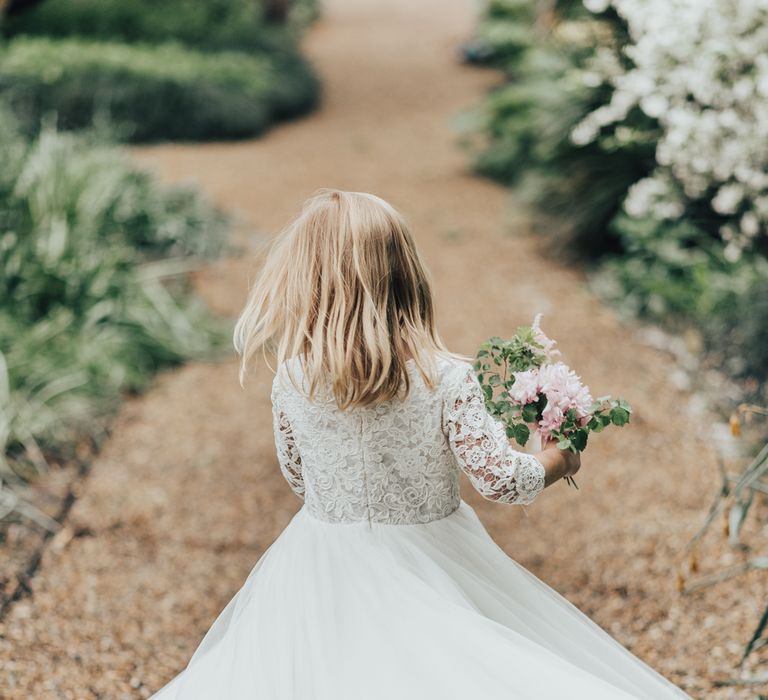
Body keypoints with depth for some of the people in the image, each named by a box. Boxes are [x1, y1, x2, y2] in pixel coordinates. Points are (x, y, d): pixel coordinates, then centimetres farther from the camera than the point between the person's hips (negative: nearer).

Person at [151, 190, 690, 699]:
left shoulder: (291, 380, -11)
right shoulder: (446, 378, -18)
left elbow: (297, 478, 5)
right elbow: (502, 481, -16)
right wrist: (561, 459, 5)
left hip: (326, 573, 2)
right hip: (430, 565, -2)